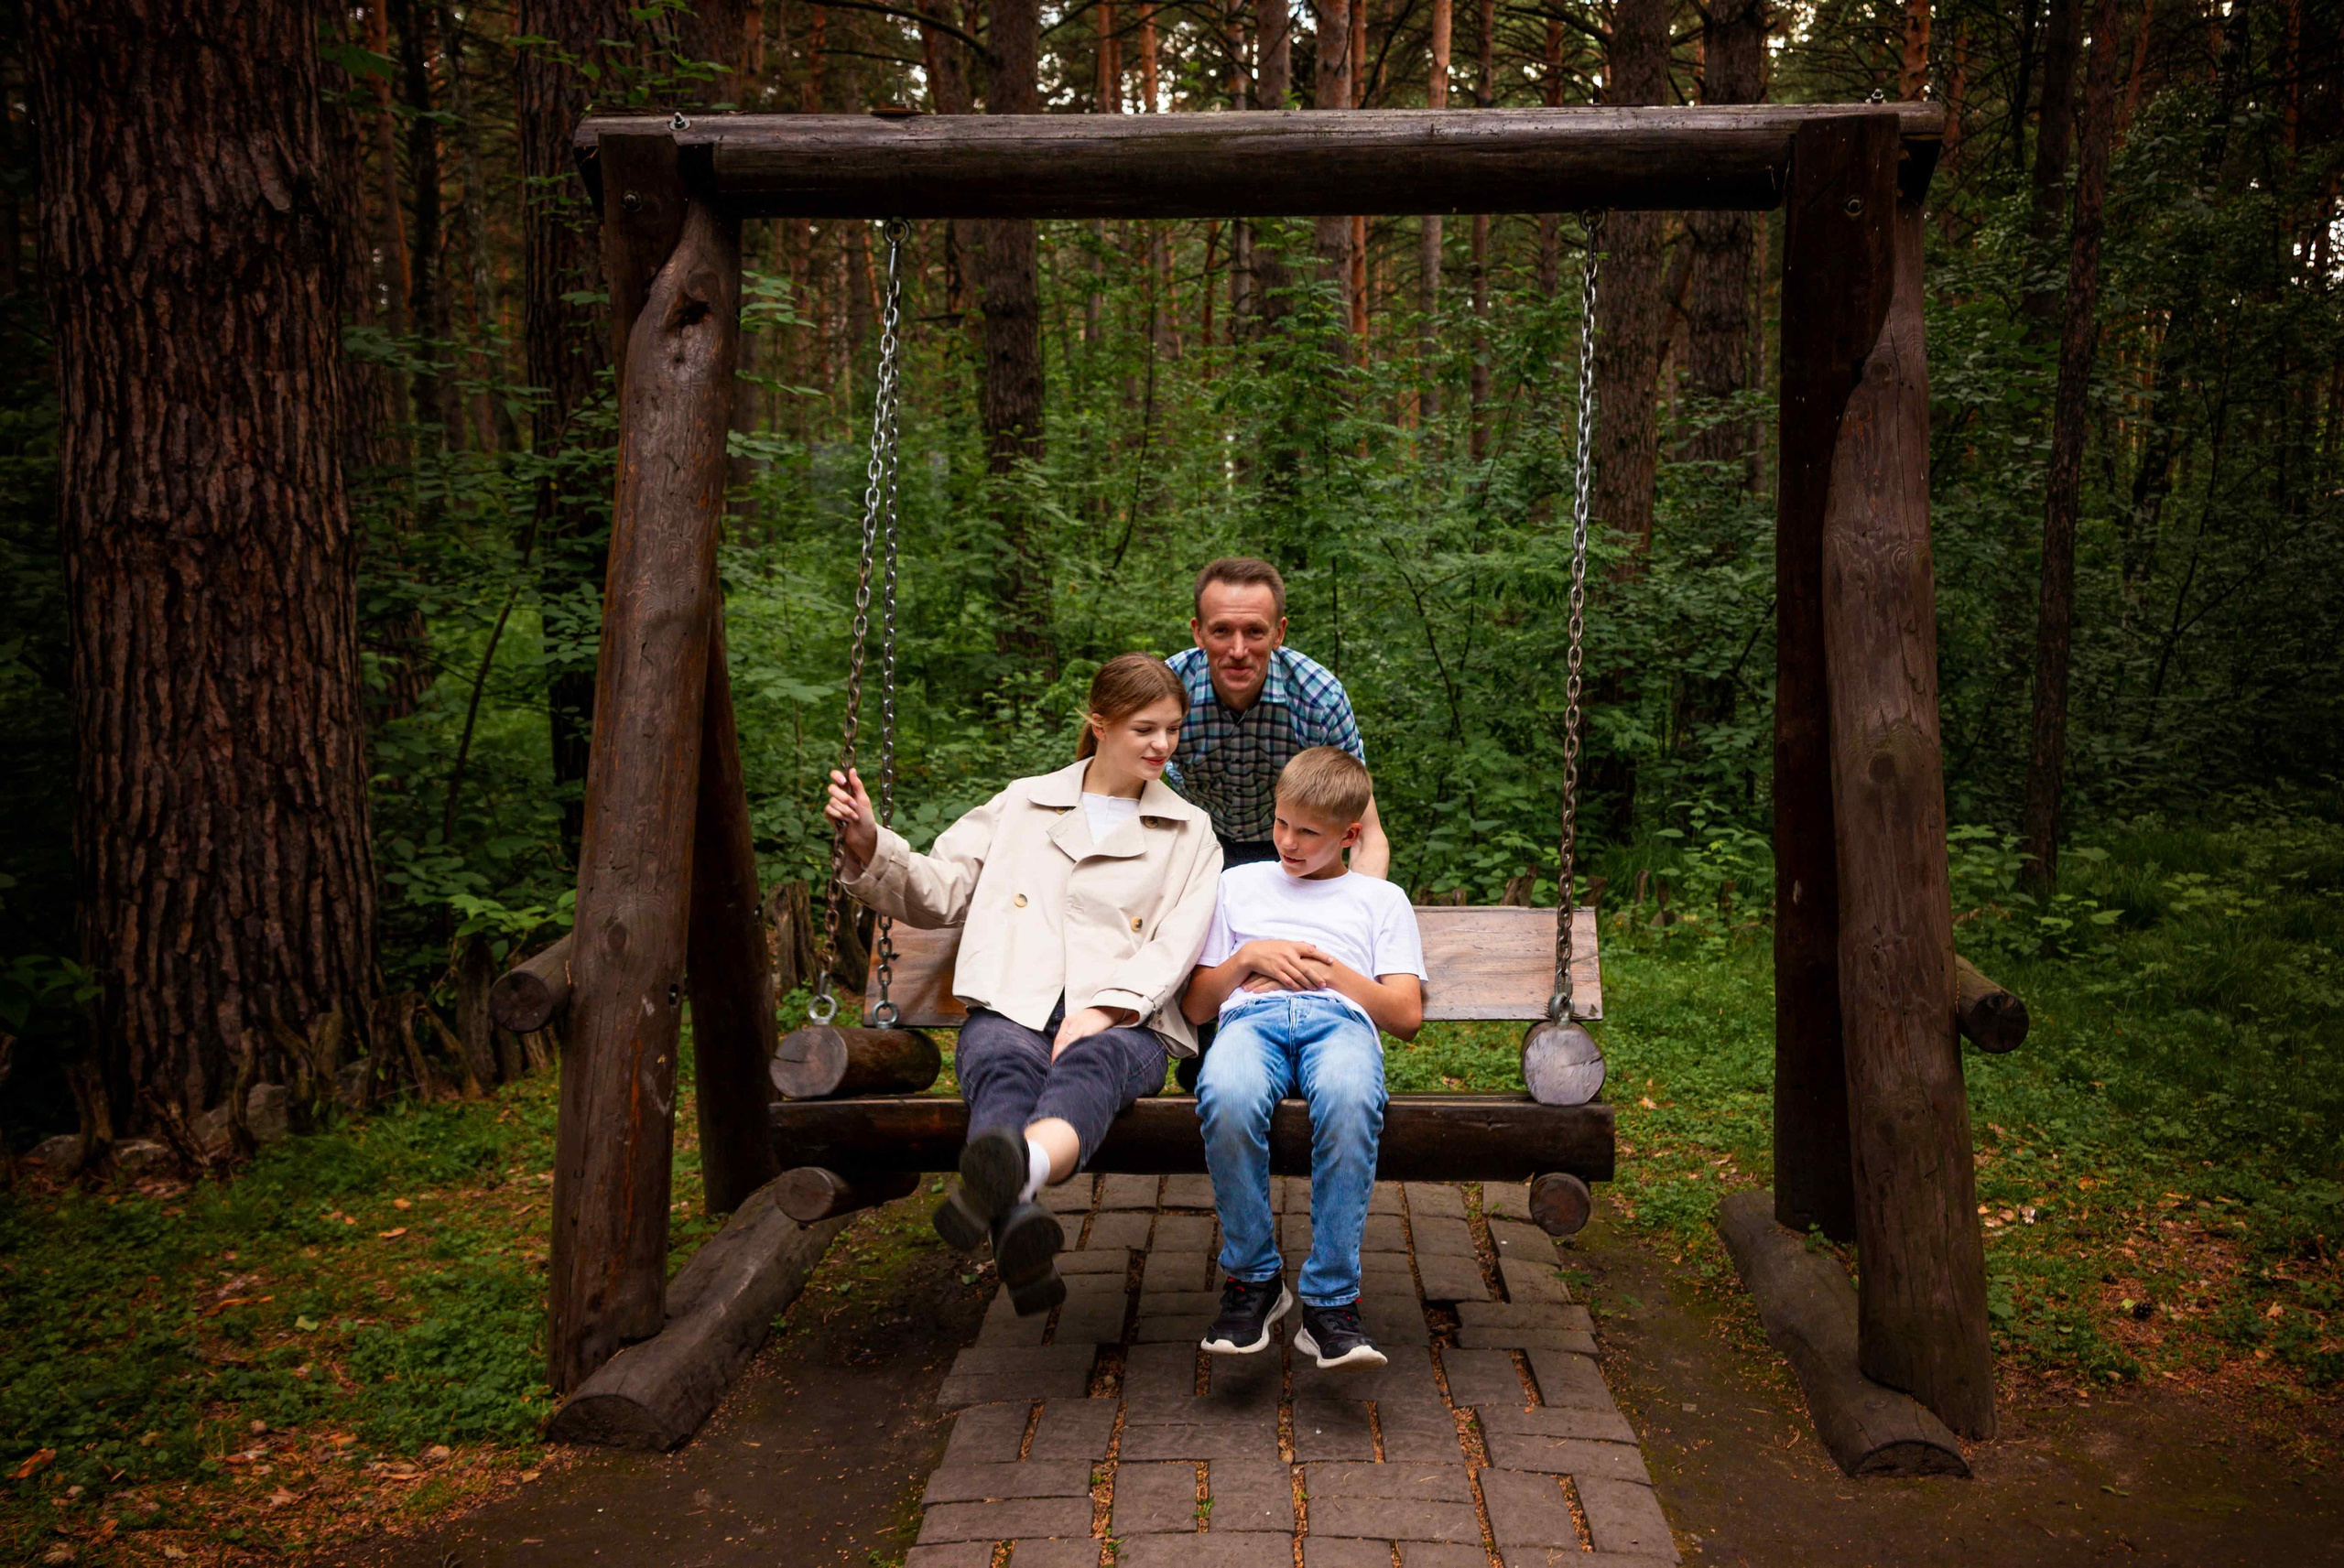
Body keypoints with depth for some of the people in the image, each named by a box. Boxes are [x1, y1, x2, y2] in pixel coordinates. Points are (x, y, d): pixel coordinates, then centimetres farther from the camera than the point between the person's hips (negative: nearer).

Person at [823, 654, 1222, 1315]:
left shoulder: (1189, 833, 21)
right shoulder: (1023, 803, 24)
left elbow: (1175, 946, 6)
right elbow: (935, 893, 20)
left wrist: (1100, 1012, -11)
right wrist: (869, 844, 0)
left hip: (1120, 1023, -1)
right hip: (1012, 1011, 1)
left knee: (1092, 1062, -39)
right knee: (1007, 1065, -37)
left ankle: (1014, 1172, -72)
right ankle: (1017, 1222, -65)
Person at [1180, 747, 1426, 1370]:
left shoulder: (1381, 899, 28)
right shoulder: (1240, 883, 32)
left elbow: (1407, 1015, 15)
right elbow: (1195, 1006, 26)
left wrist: (1330, 968, 4)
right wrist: (1249, 956, 8)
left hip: (1340, 1017, -1)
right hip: (1253, 1015, 1)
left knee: (1351, 1099, -41)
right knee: (1227, 1096, -39)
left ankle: (1330, 1301, -30)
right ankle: (1253, 1277, -18)